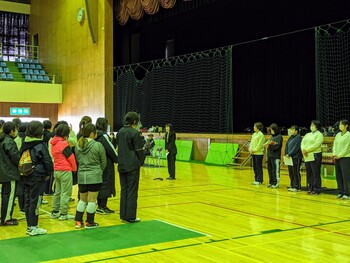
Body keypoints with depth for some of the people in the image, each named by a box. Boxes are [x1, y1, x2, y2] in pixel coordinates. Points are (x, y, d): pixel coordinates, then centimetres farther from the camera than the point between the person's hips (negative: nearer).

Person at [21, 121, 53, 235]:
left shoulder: (24, 144, 6)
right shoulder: (40, 145, -13)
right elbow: (47, 162, -10)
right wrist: (49, 172, 4)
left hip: (26, 177, 7)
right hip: (37, 177, -7)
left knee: (27, 202, 11)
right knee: (35, 202, -1)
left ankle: (29, 226, 20)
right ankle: (33, 228, 3)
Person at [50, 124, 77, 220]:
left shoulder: (53, 143, 9)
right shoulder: (63, 143, -16)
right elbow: (71, 157, -14)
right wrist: (74, 168, 1)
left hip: (56, 170, 9)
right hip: (65, 171, -8)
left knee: (57, 192, 18)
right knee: (65, 193, -1)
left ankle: (54, 212, 23)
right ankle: (63, 214, 1)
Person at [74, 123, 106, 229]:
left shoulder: (78, 145, 4)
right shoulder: (98, 145, -11)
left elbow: (78, 160, 11)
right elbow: (103, 162, -3)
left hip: (81, 176, 5)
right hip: (94, 176, -5)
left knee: (82, 199, 17)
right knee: (92, 200, 4)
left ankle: (78, 221, 18)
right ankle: (89, 222, 10)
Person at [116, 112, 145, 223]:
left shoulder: (120, 132, 7)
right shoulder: (135, 133, -13)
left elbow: (117, 148, 11)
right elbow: (139, 150, -10)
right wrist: (141, 161, 5)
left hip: (121, 165, 6)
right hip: (132, 166, -6)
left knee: (123, 190, 13)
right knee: (132, 191, 1)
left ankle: (123, 216, 17)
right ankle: (130, 217, 4)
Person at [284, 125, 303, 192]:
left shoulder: (298, 138, -9)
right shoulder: (290, 138, 16)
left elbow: (296, 148, -17)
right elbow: (287, 146, 15)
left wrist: (290, 154, -17)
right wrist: (286, 154, 3)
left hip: (296, 158, -8)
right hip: (290, 158, 8)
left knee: (296, 173, -5)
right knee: (291, 173, 11)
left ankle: (297, 187, 0)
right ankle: (292, 186, 19)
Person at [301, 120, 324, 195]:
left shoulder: (319, 134, -3)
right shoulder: (307, 135, 19)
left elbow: (316, 145, -16)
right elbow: (302, 143, 11)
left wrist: (307, 150, -16)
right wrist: (303, 150, -9)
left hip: (315, 156, -7)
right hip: (307, 157, 7)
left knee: (316, 174, -5)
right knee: (309, 174, 9)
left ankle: (316, 190, -1)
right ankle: (310, 188, 16)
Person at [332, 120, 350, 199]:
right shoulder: (338, 135, 15)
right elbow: (334, 145, 14)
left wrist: (340, 155, -14)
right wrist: (334, 153, -2)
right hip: (337, 158, 7)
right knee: (338, 176, 8)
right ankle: (340, 192, 15)